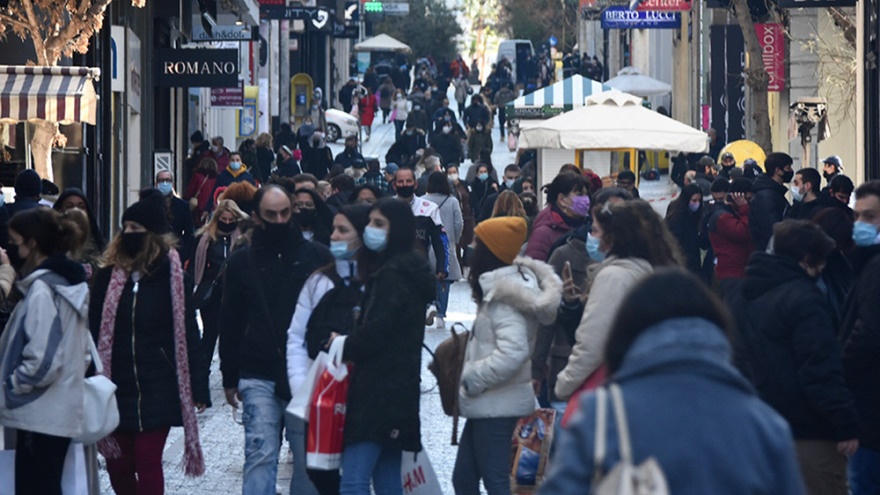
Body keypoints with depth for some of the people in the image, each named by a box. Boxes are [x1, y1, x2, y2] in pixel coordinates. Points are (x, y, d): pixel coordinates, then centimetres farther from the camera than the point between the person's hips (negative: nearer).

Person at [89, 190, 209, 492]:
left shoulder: (172, 278, -2)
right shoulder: (108, 277, 5)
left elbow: (188, 336, -1)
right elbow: (94, 333, 8)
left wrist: (199, 389, -3)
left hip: (157, 388, -3)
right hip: (117, 388, 3)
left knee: (147, 462, -6)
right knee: (118, 465, 6)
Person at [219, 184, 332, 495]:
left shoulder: (317, 257, 5)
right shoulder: (241, 263, 9)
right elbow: (230, 324, 14)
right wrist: (230, 378, 13)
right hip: (258, 376, 0)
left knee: (308, 457, 4)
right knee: (260, 454, -8)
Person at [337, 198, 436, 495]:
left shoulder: (392, 276, -13)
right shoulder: (408, 271, 18)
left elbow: (374, 333, -18)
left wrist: (343, 348, -1)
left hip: (378, 392, -11)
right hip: (397, 392, 11)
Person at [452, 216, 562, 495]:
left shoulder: (504, 296, -18)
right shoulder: (496, 287, 13)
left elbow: (512, 352, -28)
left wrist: (472, 378, -17)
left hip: (498, 406, -10)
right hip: (486, 404, 10)